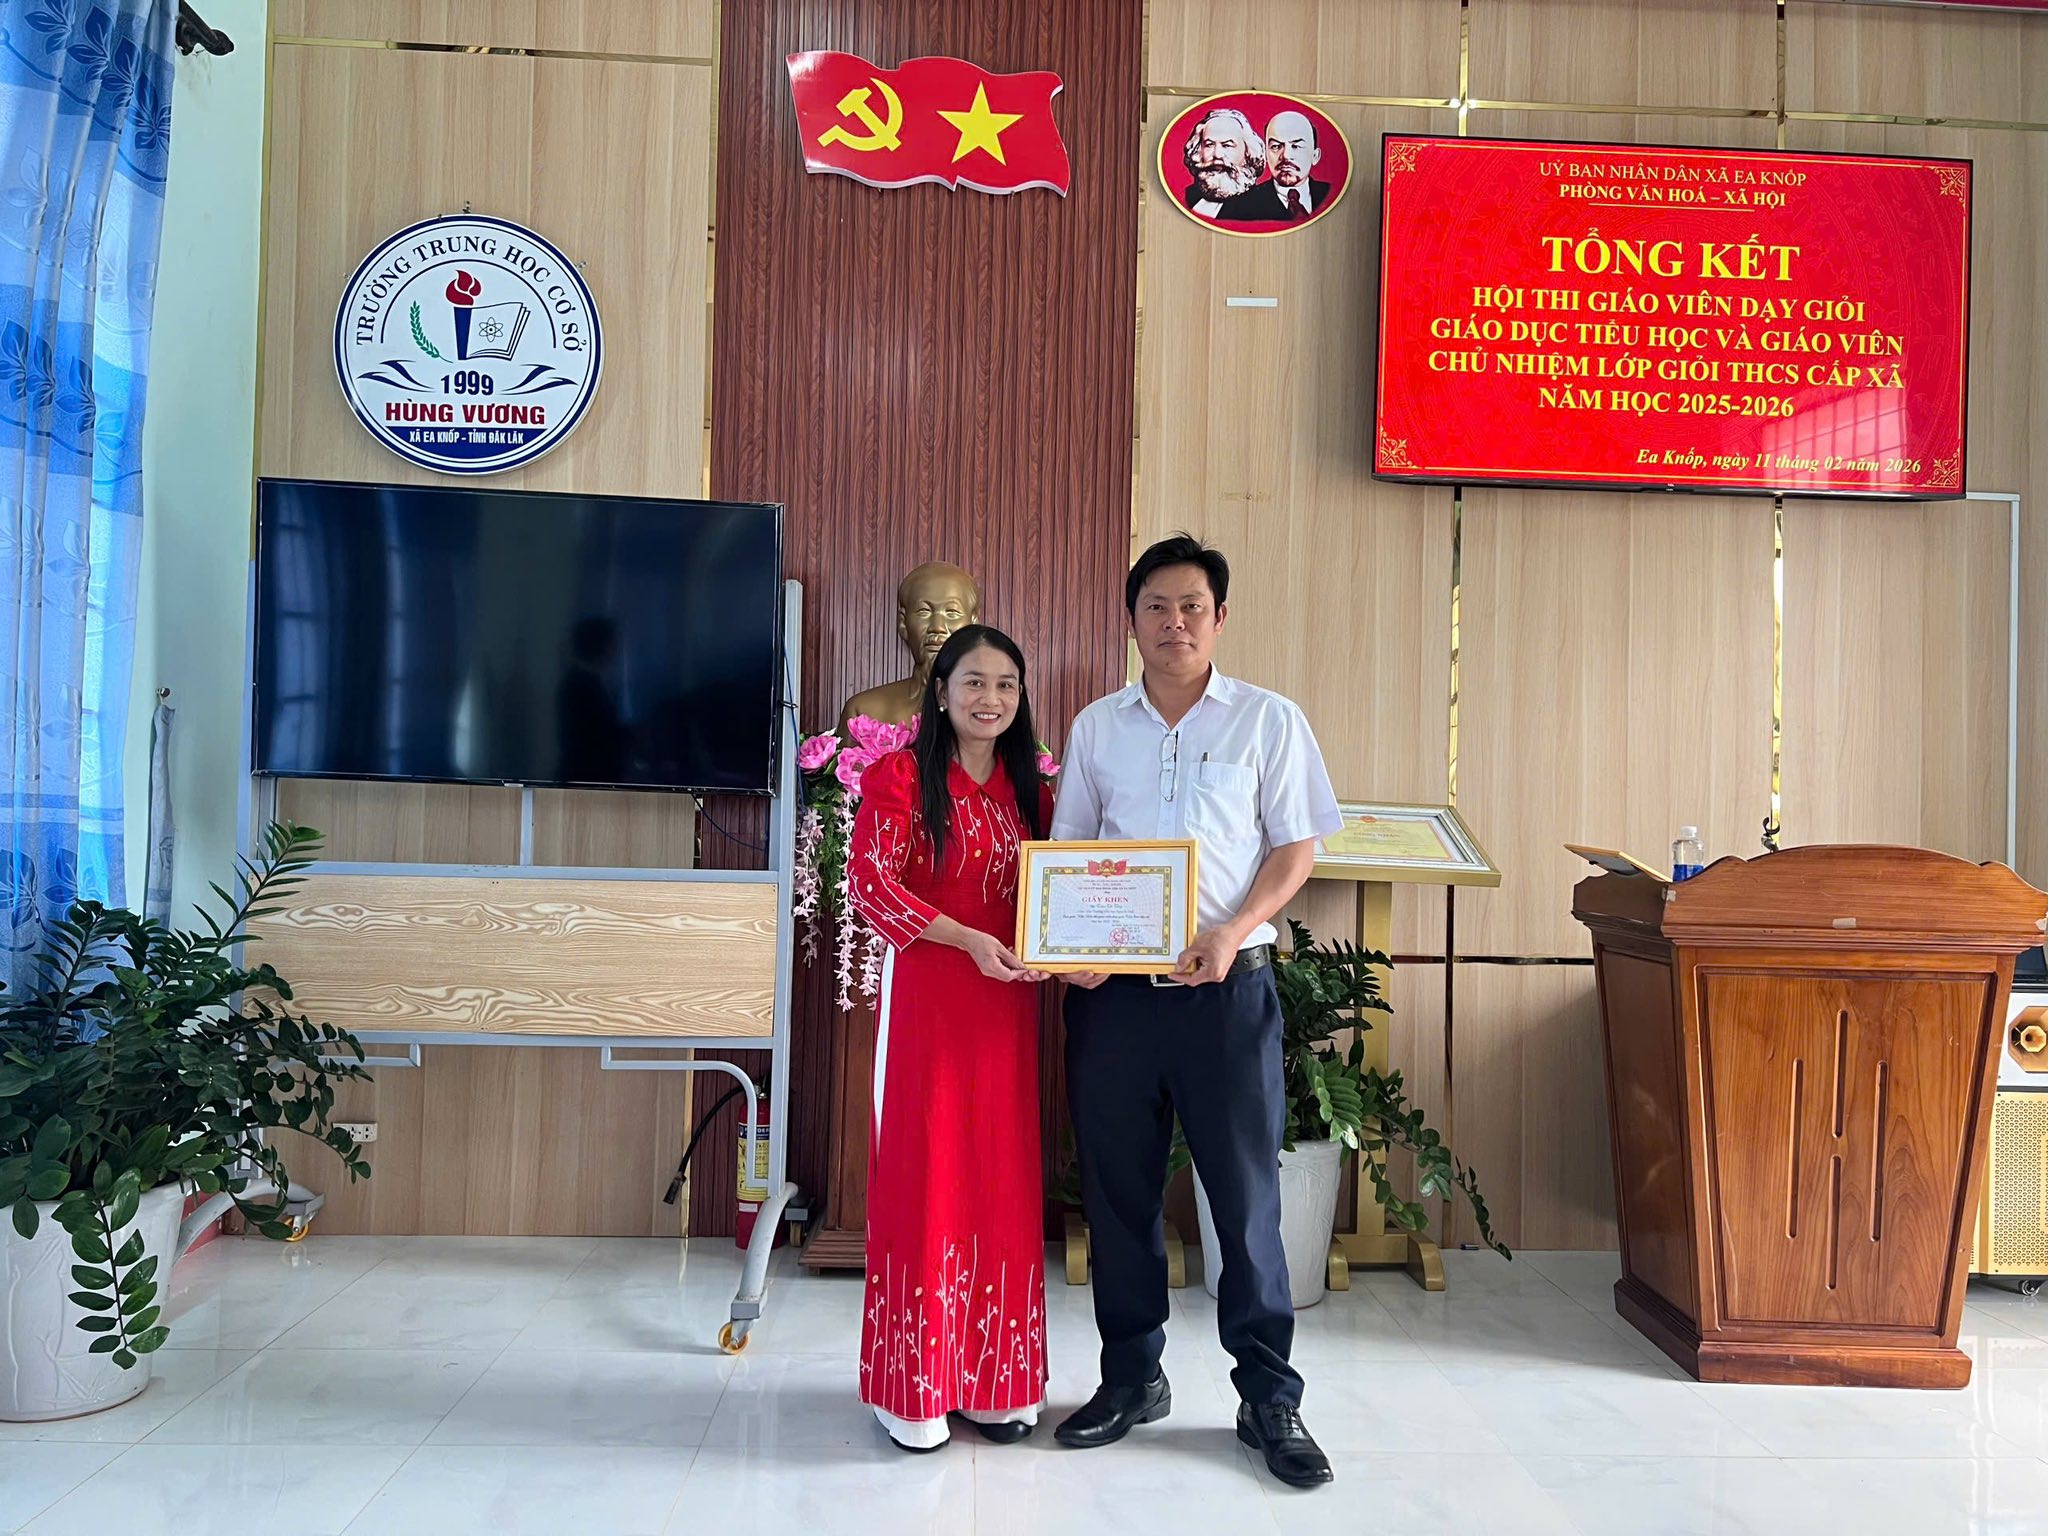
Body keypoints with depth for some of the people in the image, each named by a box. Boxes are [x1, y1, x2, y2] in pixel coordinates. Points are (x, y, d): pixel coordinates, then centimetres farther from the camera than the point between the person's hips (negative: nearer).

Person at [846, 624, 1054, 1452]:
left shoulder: (1029, 787, 13)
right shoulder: (901, 776, -2)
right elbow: (869, 881, -11)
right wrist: (970, 940, -19)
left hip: (1009, 1001, 5)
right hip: (925, 995, -4)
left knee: (1003, 1178, 7)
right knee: (924, 1171, 0)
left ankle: (992, 1377, 20)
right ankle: (912, 1384, 13)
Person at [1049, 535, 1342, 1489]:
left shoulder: (1269, 721, 3)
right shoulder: (1096, 728, 11)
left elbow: (1297, 848, 1)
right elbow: (1067, 852, 13)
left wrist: (1235, 932, -15)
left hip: (1227, 985, -2)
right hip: (1112, 988, 3)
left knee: (1246, 1190, 1)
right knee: (1118, 1188, 10)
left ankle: (1270, 1399, 16)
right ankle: (1131, 1378, 26)